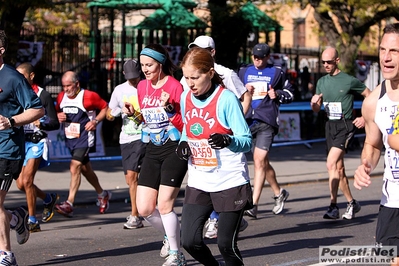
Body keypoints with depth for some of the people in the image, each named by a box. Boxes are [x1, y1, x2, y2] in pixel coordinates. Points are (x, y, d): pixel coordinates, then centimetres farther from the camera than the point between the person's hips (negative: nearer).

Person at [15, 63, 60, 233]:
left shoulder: (43, 96, -5)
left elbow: (55, 124, -5)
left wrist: (42, 124, -25)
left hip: (36, 142, -6)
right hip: (21, 141, 6)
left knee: (27, 181, -16)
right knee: (21, 184, 7)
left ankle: (32, 221, -7)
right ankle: (49, 199, 34)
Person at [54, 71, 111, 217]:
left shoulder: (89, 96, -13)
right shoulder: (61, 97, 5)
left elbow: (105, 108, -2)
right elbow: (56, 111, 20)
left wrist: (96, 121, -16)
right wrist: (57, 116, -4)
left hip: (84, 138, -7)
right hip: (69, 138, 7)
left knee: (75, 167, -20)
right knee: (85, 169, 19)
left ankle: (69, 204, -25)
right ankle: (102, 194, 40)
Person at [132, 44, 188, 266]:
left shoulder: (175, 86, -13)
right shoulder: (142, 86, 6)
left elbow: (184, 126, -14)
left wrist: (168, 108, -28)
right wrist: (134, 113, 1)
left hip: (174, 150, -6)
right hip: (152, 151, 6)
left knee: (164, 205, -11)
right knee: (144, 208, 1)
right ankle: (170, 235, 30)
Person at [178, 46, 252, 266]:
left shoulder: (226, 99, -15)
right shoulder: (186, 97, 4)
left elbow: (246, 140, -15)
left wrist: (228, 141, -37)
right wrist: (183, 144, -2)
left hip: (230, 182, -5)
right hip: (198, 183, 5)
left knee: (226, 244, -3)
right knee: (189, 241, -3)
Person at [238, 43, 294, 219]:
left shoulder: (277, 73, 8)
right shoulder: (244, 72, 15)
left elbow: (290, 93, 15)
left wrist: (278, 94, -5)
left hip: (267, 122, -4)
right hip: (248, 121, 4)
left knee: (259, 160, -13)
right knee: (263, 162, 9)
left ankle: (253, 205, -15)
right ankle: (279, 193, 29)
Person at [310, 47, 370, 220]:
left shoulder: (350, 81, -8)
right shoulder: (322, 82, 10)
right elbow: (316, 110, 13)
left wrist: (365, 118, -7)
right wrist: (314, 103, -9)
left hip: (345, 126, -7)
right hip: (330, 126, 7)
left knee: (331, 163, -20)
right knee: (339, 168, 11)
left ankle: (333, 206, -19)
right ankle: (351, 203, 24)